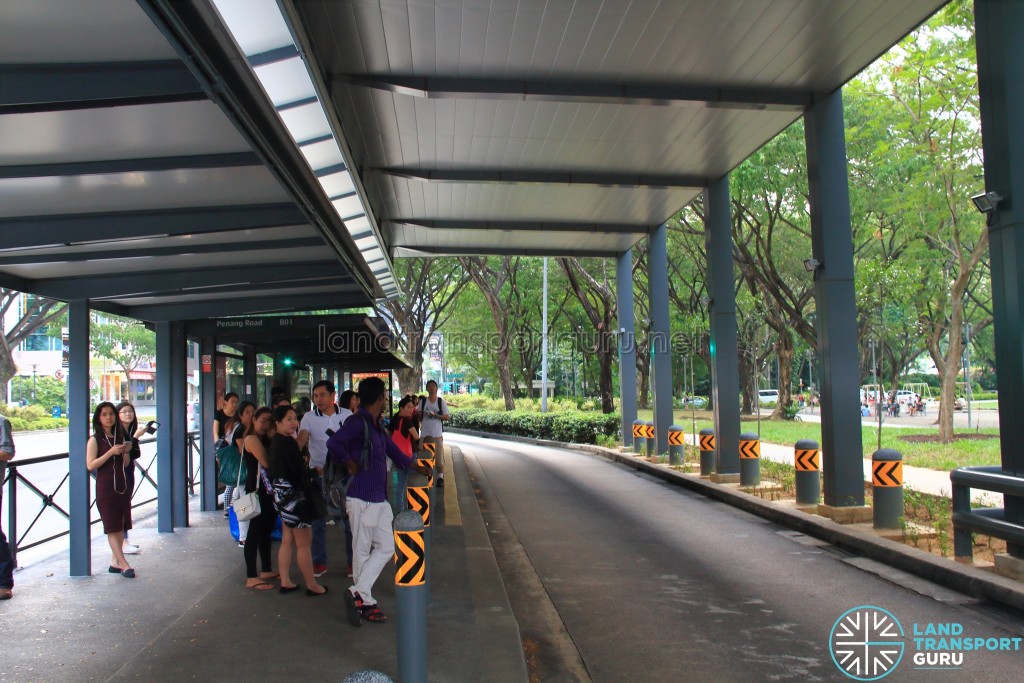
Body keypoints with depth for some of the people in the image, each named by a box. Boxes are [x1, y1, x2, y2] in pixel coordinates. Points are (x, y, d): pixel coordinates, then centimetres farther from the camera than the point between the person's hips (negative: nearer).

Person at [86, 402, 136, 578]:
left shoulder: (120, 437, 11)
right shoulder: (95, 440, -5)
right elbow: (90, 465, -13)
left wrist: (126, 452, -4)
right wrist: (110, 453, -21)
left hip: (122, 486, 6)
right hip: (105, 488, -6)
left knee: (121, 525, 7)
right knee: (112, 527, -4)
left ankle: (115, 562, 15)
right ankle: (124, 564, -5)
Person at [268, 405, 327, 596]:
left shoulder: (275, 441, 9)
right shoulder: (287, 442, -20)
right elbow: (298, 471, -20)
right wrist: (310, 496, -11)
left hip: (282, 494, 10)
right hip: (293, 495, -10)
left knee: (287, 540, 14)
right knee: (304, 542, -1)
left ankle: (285, 582, 19)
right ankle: (311, 585, 6)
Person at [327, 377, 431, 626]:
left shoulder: (376, 425, 13)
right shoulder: (357, 422, -16)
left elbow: (391, 448, 29)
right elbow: (334, 443, -33)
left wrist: (416, 466, 37)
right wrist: (351, 465, -19)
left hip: (379, 498, 9)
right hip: (362, 499, -9)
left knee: (385, 547, 10)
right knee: (362, 551, 1)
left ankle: (359, 593, 13)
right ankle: (365, 601, 9)